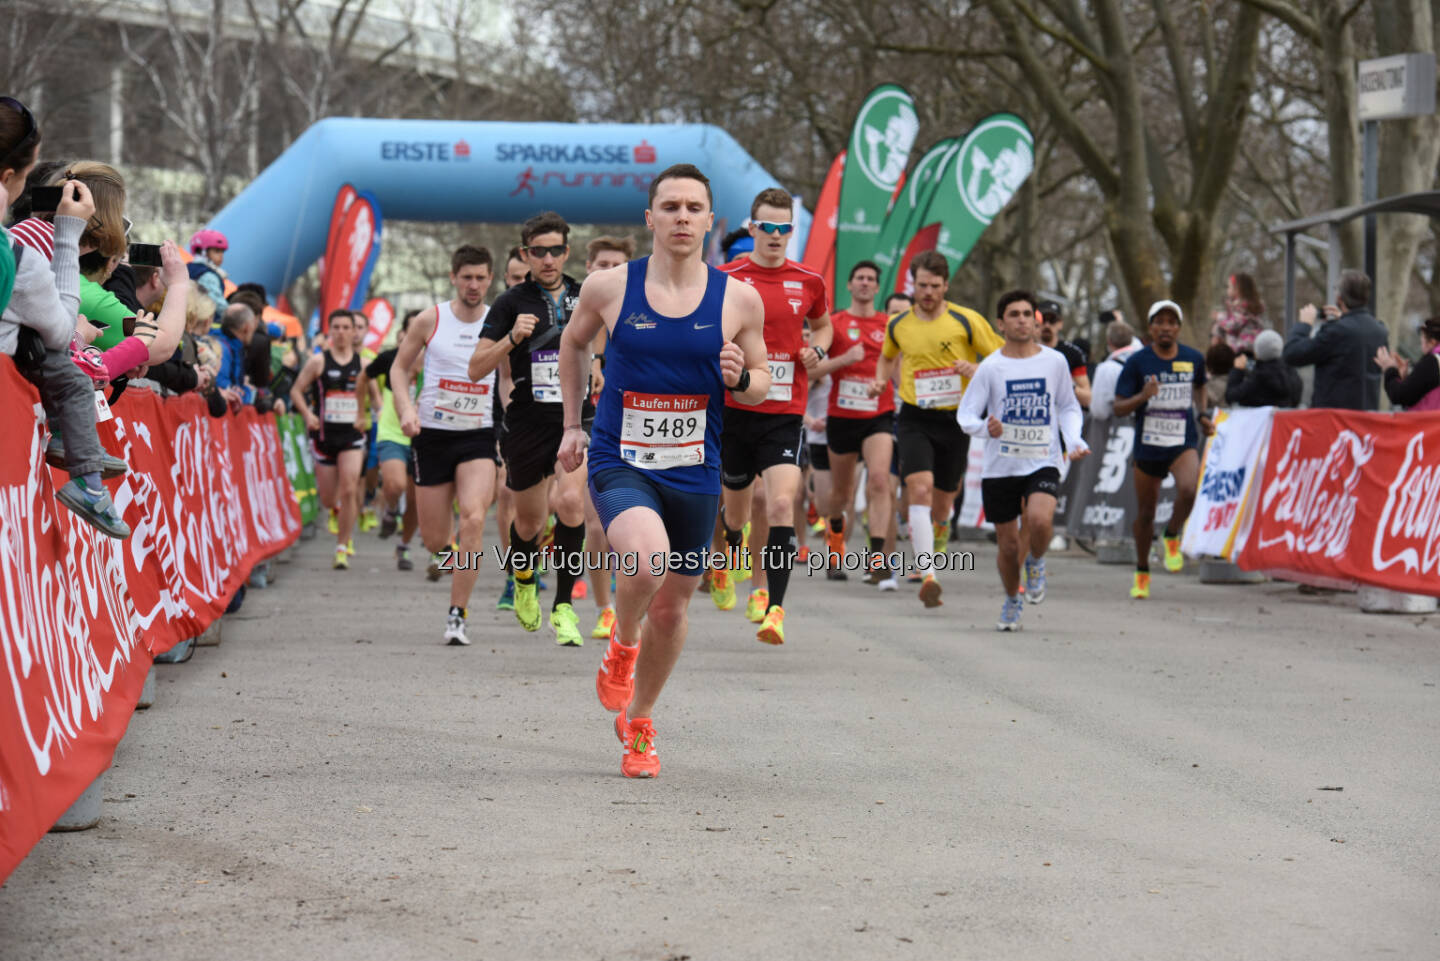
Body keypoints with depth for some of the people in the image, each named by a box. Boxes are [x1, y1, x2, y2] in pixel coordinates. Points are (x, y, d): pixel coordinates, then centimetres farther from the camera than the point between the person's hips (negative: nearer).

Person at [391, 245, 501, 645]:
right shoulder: (430, 320, -2)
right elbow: (400, 368, 8)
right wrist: (406, 409, -9)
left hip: (480, 436, -1)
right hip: (433, 435, 1)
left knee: (473, 518, -23)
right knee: (434, 537, 5)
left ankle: (457, 616, -17)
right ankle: (442, 552, 47)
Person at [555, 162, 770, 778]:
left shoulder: (738, 300, -2)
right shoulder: (608, 288, -4)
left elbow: (761, 382, 10)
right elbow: (573, 343, 16)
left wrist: (741, 379, -13)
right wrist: (572, 423, 14)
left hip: (694, 474, 2)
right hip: (619, 466, -2)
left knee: (671, 608, 11)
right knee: (646, 562, -31)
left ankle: (637, 724, 36)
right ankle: (621, 645, 4)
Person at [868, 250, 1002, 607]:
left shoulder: (967, 321, -3)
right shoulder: (898, 325, 5)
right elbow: (888, 357, 27)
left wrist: (977, 370, -18)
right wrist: (881, 380, 6)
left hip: (955, 419, 0)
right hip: (915, 419, 0)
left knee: (942, 503, 10)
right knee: (920, 488, -21)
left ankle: (938, 537, 48)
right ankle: (927, 576, -27)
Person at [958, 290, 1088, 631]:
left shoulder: (1055, 361, 3)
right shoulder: (990, 367, -3)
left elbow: (1069, 407, 15)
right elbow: (965, 414, -3)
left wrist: (1074, 440, -3)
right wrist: (985, 427, -25)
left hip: (1043, 464, 0)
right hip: (1000, 467, 0)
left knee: (1040, 519, -28)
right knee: (1008, 545, 5)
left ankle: (1036, 563, 6)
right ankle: (1011, 602, 33)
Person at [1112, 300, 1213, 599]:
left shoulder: (1194, 358, 1)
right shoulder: (1137, 361, -6)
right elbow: (1118, 408, -7)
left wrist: (1202, 415, 9)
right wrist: (1142, 397, -25)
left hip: (1184, 443, 0)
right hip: (1147, 447, 0)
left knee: (1188, 490, -29)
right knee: (1145, 513, 9)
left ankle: (1172, 537, 0)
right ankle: (1142, 572, 30)